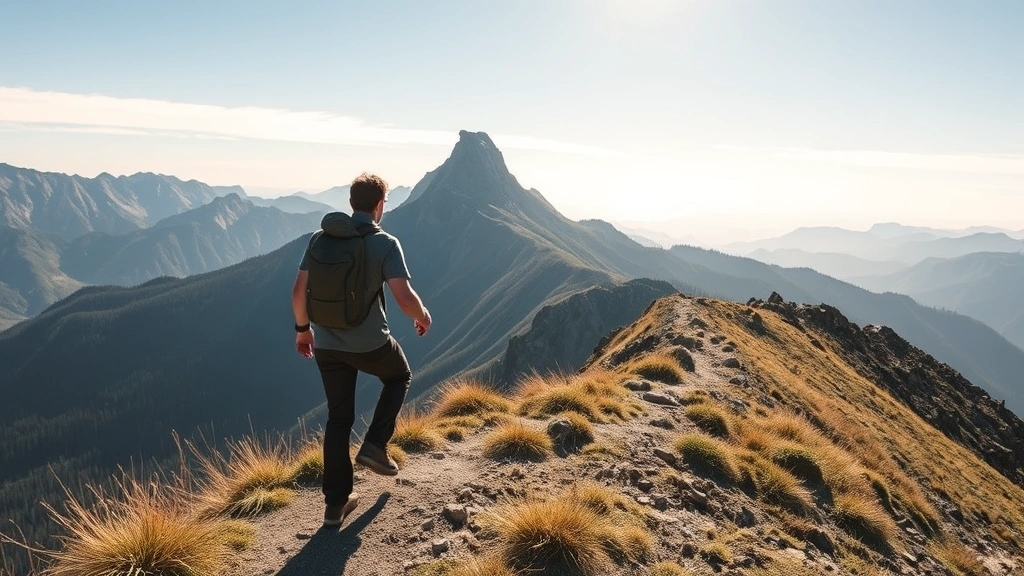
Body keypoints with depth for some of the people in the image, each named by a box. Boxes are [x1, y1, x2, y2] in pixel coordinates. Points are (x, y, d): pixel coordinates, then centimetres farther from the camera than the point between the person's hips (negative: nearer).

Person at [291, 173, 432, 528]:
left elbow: (299, 291, 1)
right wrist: (423, 317, 1)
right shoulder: (385, 244, -13)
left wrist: (303, 329, 17)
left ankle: (336, 503, 20)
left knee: (339, 418, 16)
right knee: (399, 377, 29)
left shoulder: (320, 238, 0)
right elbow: (405, 298, -21)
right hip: (370, 344, -4)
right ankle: (374, 445, 17)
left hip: (327, 345, 4)